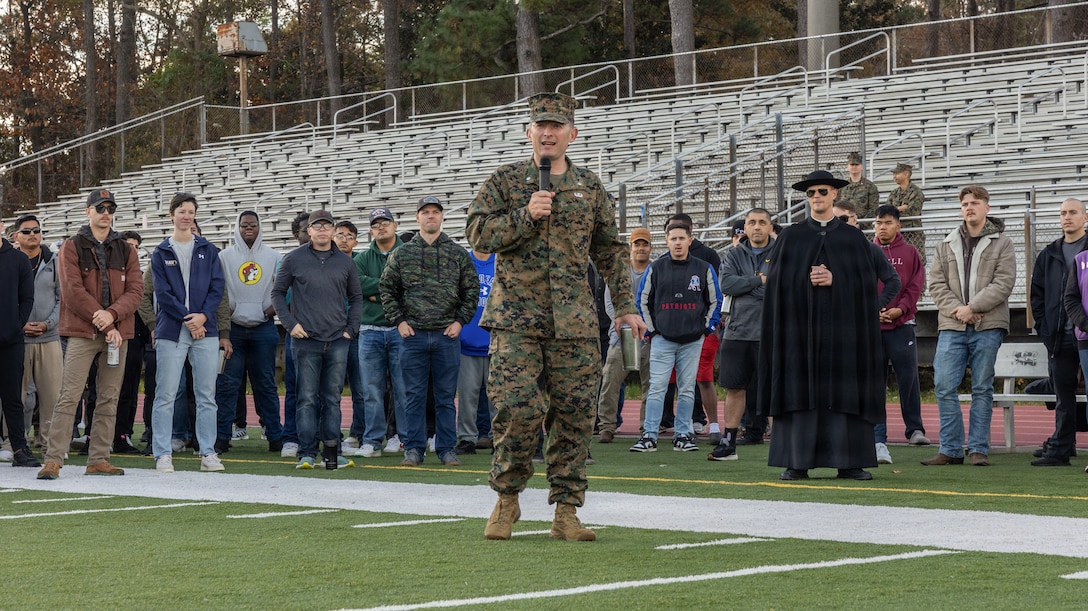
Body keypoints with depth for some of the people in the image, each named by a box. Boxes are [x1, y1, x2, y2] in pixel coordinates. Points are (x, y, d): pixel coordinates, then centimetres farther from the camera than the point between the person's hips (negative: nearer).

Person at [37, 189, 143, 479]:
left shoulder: (126, 250, 13)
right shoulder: (72, 248, 1)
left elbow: (136, 289, 3)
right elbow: (73, 292, -8)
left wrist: (112, 314, -16)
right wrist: (106, 327, -13)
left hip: (117, 333, 4)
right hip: (82, 333, -4)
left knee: (109, 400, 5)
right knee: (69, 397, -9)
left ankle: (98, 459, 10)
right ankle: (53, 460, -10)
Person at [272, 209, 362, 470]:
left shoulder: (345, 262, 11)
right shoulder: (294, 259, 3)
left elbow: (356, 298, 18)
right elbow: (278, 293, 7)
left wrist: (351, 329, 7)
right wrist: (290, 323, -3)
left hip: (338, 341, 2)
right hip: (306, 340, -2)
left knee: (333, 398, 5)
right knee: (307, 399, -3)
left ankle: (332, 453, 10)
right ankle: (307, 454, -2)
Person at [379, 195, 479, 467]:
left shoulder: (458, 254, 7)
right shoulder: (403, 254, 7)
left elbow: (472, 289, 9)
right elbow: (386, 288, 10)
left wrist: (460, 321, -1)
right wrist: (399, 320, 1)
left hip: (447, 335, 0)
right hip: (413, 334, 0)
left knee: (446, 395, 4)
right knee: (414, 395, 3)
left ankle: (446, 448, 10)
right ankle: (414, 448, 8)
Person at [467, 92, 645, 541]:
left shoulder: (590, 188, 13)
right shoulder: (504, 181, 6)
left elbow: (610, 251, 18)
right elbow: (478, 234, -1)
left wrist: (625, 306, 12)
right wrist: (525, 216, -14)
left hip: (574, 321, 3)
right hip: (516, 318, -3)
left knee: (574, 415, 1)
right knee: (518, 408, -12)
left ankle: (566, 512, 9)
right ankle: (506, 501, 7)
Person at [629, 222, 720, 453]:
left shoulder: (704, 269, 4)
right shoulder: (656, 268, 4)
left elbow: (715, 301, 13)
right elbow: (643, 300, 12)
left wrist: (706, 328, 6)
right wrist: (651, 329, 6)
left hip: (693, 340, 1)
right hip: (662, 339, -1)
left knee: (687, 389, 5)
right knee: (657, 388, -6)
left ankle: (683, 435, 11)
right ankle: (649, 436, -7)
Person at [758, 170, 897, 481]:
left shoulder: (853, 237, 9)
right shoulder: (790, 237, 9)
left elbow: (866, 281, 3)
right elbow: (778, 281, 2)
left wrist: (834, 280, -12)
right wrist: (806, 281, -14)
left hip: (841, 324, 0)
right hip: (800, 324, 0)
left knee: (842, 391, -2)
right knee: (800, 390, -3)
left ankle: (848, 463, 1)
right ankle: (797, 463, -1)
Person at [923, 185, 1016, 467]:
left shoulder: (1001, 244, 4)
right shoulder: (947, 244, 13)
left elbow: (1003, 283, -6)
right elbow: (936, 283, 7)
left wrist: (971, 307, -14)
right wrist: (957, 310, -9)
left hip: (988, 328, -3)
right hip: (951, 327, 3)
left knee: (982, 389, 1)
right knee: (944, 386, -4)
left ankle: (979, 449, 7)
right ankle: (950, 449, 3)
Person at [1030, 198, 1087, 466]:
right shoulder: (1049, 255, 16)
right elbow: (1037, 293, 19)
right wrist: (1043, 326, 8)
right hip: (1060, 338, 4)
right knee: (1063, 397, 7)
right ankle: (1060, 451, 9)